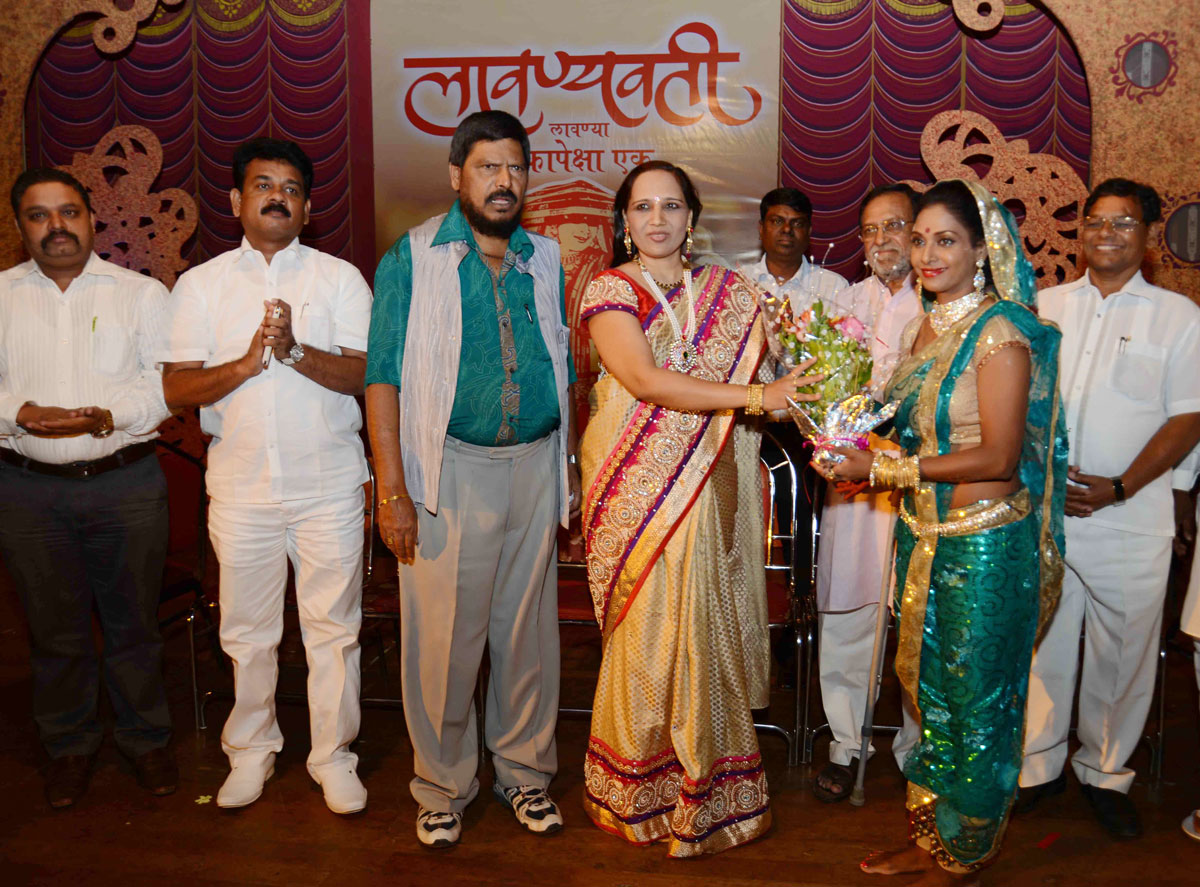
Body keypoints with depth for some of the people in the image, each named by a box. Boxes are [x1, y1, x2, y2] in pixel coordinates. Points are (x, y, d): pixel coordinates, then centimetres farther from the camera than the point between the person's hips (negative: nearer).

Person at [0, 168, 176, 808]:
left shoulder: (141, 292, 5)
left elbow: (168, 378, -4)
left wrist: (109, 415, -19)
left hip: (127, 484, -1)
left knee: (133, 622, 9)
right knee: (54, 628, 12)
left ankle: (145, 738, 28)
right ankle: (69, 745, 32)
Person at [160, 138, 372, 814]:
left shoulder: (340, 278, 4)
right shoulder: (201, 284, 7)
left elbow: (364, 373, -6)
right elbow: (176, 389, 0)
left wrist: (295, 351, -21)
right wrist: (246, 364, -16)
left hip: (329, 485, -1)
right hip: (241, 485, 1)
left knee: (334, 628, 6)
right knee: (247, 631, 11)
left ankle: (333, 754, 22)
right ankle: (252, 750, 30)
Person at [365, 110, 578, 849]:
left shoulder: (545, 260, 11)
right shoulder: (413, 258, -1)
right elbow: (385, 376, -6)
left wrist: (573, 469, 11)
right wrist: (393, 491, -12)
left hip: (535, 464, 4)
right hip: (450, 467, -3)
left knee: (528, 629, 12)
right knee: (444, 636, 2)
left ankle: (525, 770, 29)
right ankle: (444, 785, 22)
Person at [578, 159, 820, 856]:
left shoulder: (730, 292, 11)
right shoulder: (610, 290, -2)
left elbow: (763, 376, 7)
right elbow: (645, 381, -16)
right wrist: (755, 396, -21)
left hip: (710, 485, 3)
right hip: (641, 485, -3)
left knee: (706, 628, 7)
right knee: (649, 631, 3)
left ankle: (708, 786, 24)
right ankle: (643, 791, 23)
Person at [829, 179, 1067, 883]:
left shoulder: (1001, 330, -15)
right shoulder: (925, 327, 9)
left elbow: (998, 458, -20)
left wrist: (882, 469, -19)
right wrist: (851, 442, -1)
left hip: (985, 545, -7)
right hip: (924, 535, 7)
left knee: (976, 705, 9)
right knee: (930, 694, 17)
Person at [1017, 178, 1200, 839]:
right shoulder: (1044, 306, 11)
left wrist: (1119, 488, -12)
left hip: (1130, 521, -2)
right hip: (1040, 512, 2)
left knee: (1122, 655, 7)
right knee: (1040, 643, 8)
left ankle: (1105, 774, 26)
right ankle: (1038, 766, 25)